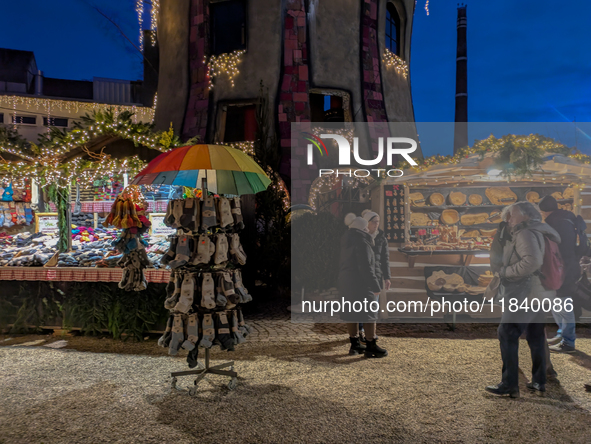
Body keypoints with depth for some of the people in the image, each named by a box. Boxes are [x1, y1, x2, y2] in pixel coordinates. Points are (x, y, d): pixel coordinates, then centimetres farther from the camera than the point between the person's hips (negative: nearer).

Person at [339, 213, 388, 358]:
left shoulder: (346, 242, 13)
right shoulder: (362, 242, -15)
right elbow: (366, 267, -20)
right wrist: (375, 286, -17)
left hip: (346, 282, 9)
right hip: (361, 284, -9)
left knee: (351, 313, 12)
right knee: (369, 313, 0)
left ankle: (354, 344, 20)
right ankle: (371, 346, 4)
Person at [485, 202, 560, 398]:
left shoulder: (525, 233, -15)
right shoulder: (535, 232, 18)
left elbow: (533, 261, -29)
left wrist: (505, 271, -20)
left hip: (526, 294, -10)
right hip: (538, 293, 11)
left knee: (507, 335, -8)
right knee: (535, 337, 15)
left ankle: (509, 384, -7)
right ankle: (539, 381, 21)